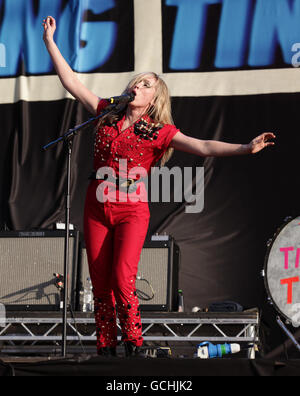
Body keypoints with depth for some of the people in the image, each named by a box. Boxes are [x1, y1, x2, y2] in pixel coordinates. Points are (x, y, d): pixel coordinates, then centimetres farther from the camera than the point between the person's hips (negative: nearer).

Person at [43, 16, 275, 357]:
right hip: (97, 210, 3)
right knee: (100, 285, 2)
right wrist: (50, 42, 11)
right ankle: (105, 348, 9)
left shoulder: (159, 133, -1)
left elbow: (203, 147, -10)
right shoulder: (108, 115, 10)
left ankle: (133, 343, -5)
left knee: (122, 281, -18)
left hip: (132, 211, -3)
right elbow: (72, 83, 12)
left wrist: (245, 149, -23)